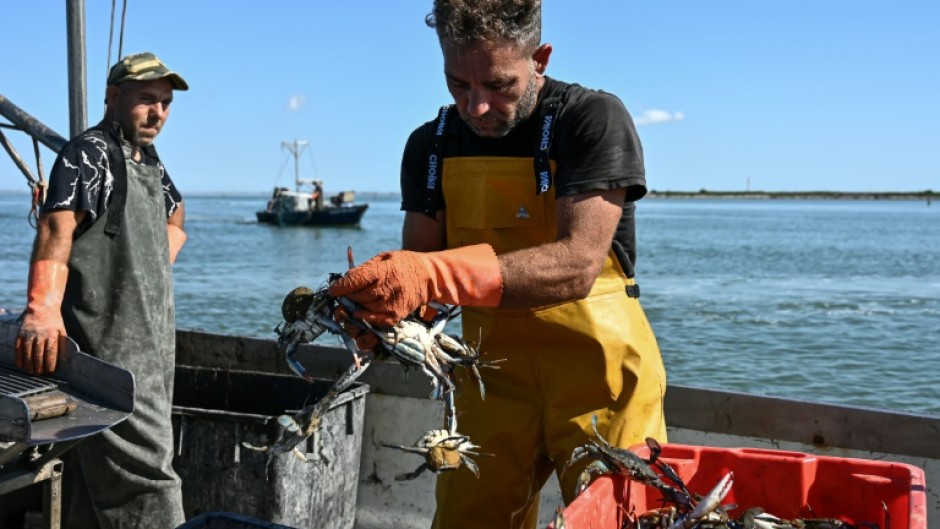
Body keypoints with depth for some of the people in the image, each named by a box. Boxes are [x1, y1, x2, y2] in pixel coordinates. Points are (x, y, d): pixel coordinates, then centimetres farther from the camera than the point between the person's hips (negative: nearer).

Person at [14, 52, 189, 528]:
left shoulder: (149, 160, 17)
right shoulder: (89, 153, -10)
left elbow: (173, 217, 37)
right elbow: (57, 228, -26)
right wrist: (42, 310, -40)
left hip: (152, 341, 9)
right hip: (109, 347, -9)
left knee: (97, 473, 17)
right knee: (144, 473, -9)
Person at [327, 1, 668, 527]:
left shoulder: (594, 120, -15)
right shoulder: (432, 145, 2)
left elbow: (577, 266, -26)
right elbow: (419, 260, 0)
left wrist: (438, 275, -37)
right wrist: (381, 304, -24)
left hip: (597, 373, -4)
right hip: (494, 377, 4)